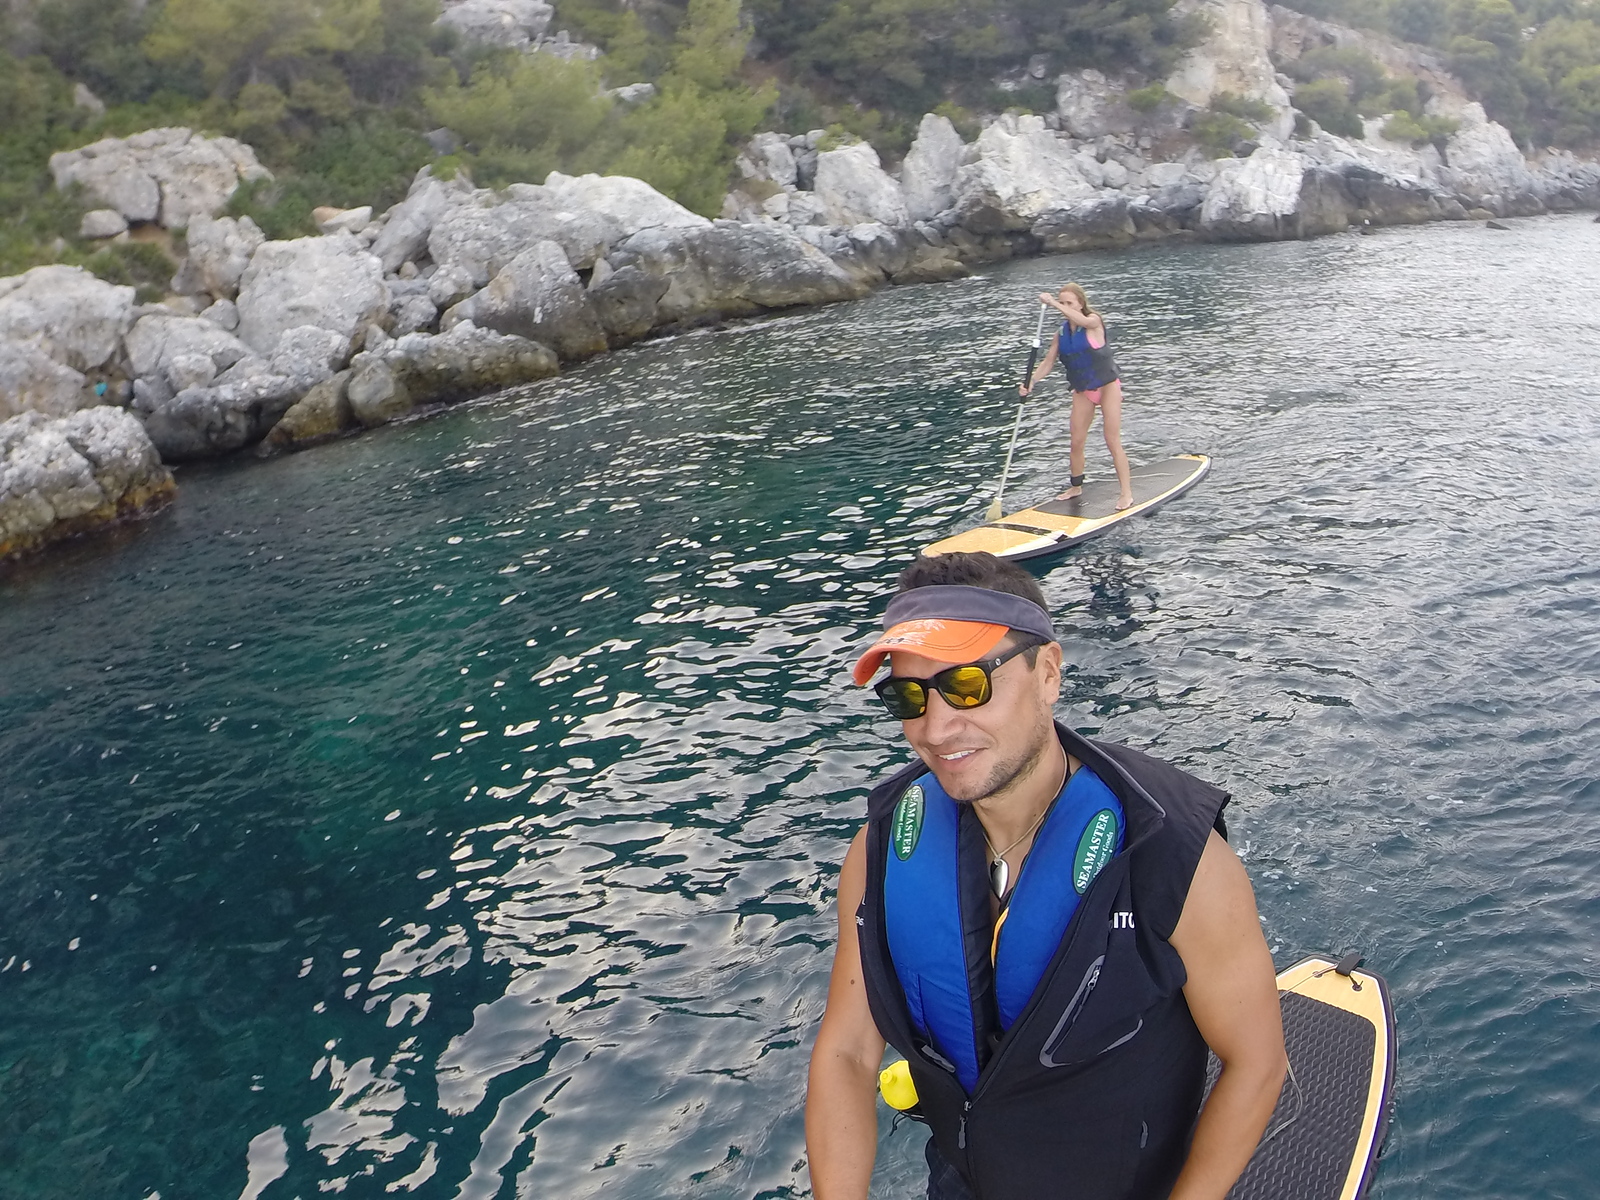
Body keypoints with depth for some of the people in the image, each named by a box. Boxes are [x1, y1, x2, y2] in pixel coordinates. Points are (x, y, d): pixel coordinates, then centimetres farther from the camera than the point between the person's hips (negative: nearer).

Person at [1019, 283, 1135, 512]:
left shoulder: (1094, 322, -16)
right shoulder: (1062, 332, 0)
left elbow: (1081, 320, -40)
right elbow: (1048, 362, -2)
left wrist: (1052, 303, -42)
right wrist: (1031, 381, -18)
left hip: (1108, 386, -6)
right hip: (1083, 391, 6)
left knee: (1112, 441, -8)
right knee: (1076, 442, 6)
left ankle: (1127, 494, -5)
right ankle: (1076, 487, 24)